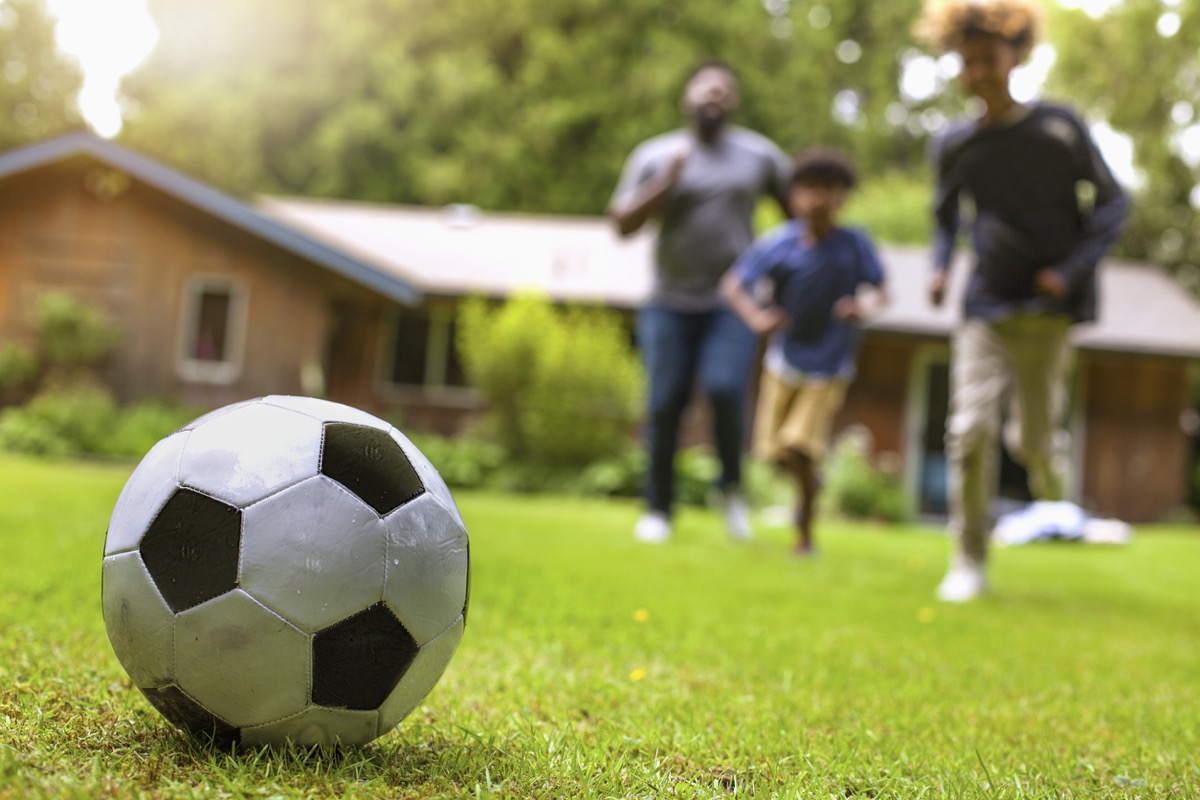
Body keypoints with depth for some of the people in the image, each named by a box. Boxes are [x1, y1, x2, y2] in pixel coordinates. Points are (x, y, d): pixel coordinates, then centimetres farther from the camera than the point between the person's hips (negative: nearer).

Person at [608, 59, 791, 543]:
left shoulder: (759, 155, 9)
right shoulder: (654, 155, 7)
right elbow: (621, 223, 0)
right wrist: (666, 183, -11)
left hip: (732, 305, 0)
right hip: (669, 303, 1)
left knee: (725, 390, -19)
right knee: (665, 404, -4)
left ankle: (732, 487, 4)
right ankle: (658, 508, 10)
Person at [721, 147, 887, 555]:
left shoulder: (854, 244, -11)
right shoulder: (779, 244, -11)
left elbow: (880, 290, -3)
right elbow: (733, 283, -5)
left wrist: (867, 305, -25)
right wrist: (756, 316, -22)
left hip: (830, 370, -2)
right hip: (784, 361, 2)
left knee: (800, 447, -12)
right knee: (773, 449, 5)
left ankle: (805, 530, 10)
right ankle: (810, 477, 41)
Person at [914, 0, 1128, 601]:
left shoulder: (1058, 127, -3)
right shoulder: (954, 146, 3)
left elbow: (1111, 201, 2)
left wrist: (1072, 271, -11)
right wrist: (939, 268, -1)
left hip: (1049, 309, -1)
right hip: (986, 309, 1)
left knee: (1033, 440, 3)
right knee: (970, 429, -12)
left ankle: (1056, 506, 38)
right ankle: (969, 562, -1)